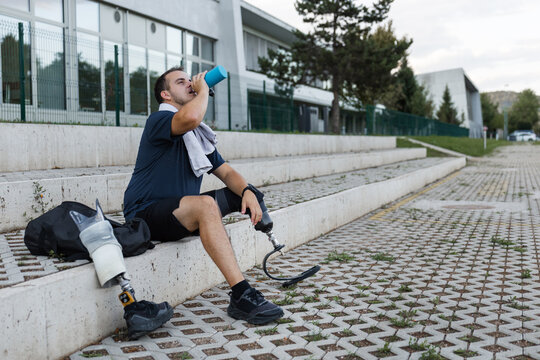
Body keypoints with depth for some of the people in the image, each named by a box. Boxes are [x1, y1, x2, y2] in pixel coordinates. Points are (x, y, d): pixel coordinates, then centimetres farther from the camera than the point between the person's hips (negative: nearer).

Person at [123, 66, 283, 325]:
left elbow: (227, 173, 13)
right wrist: (203, 91, -12)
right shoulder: (158, 120, -9)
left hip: (183, 212, 9)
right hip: (147, 215, -9)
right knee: (205, 204, -36)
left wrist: (247, 191, -8)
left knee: (245, 194, 3)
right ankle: (241, 295, -40)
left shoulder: (199, 135, 18)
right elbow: (190, 117, -33)